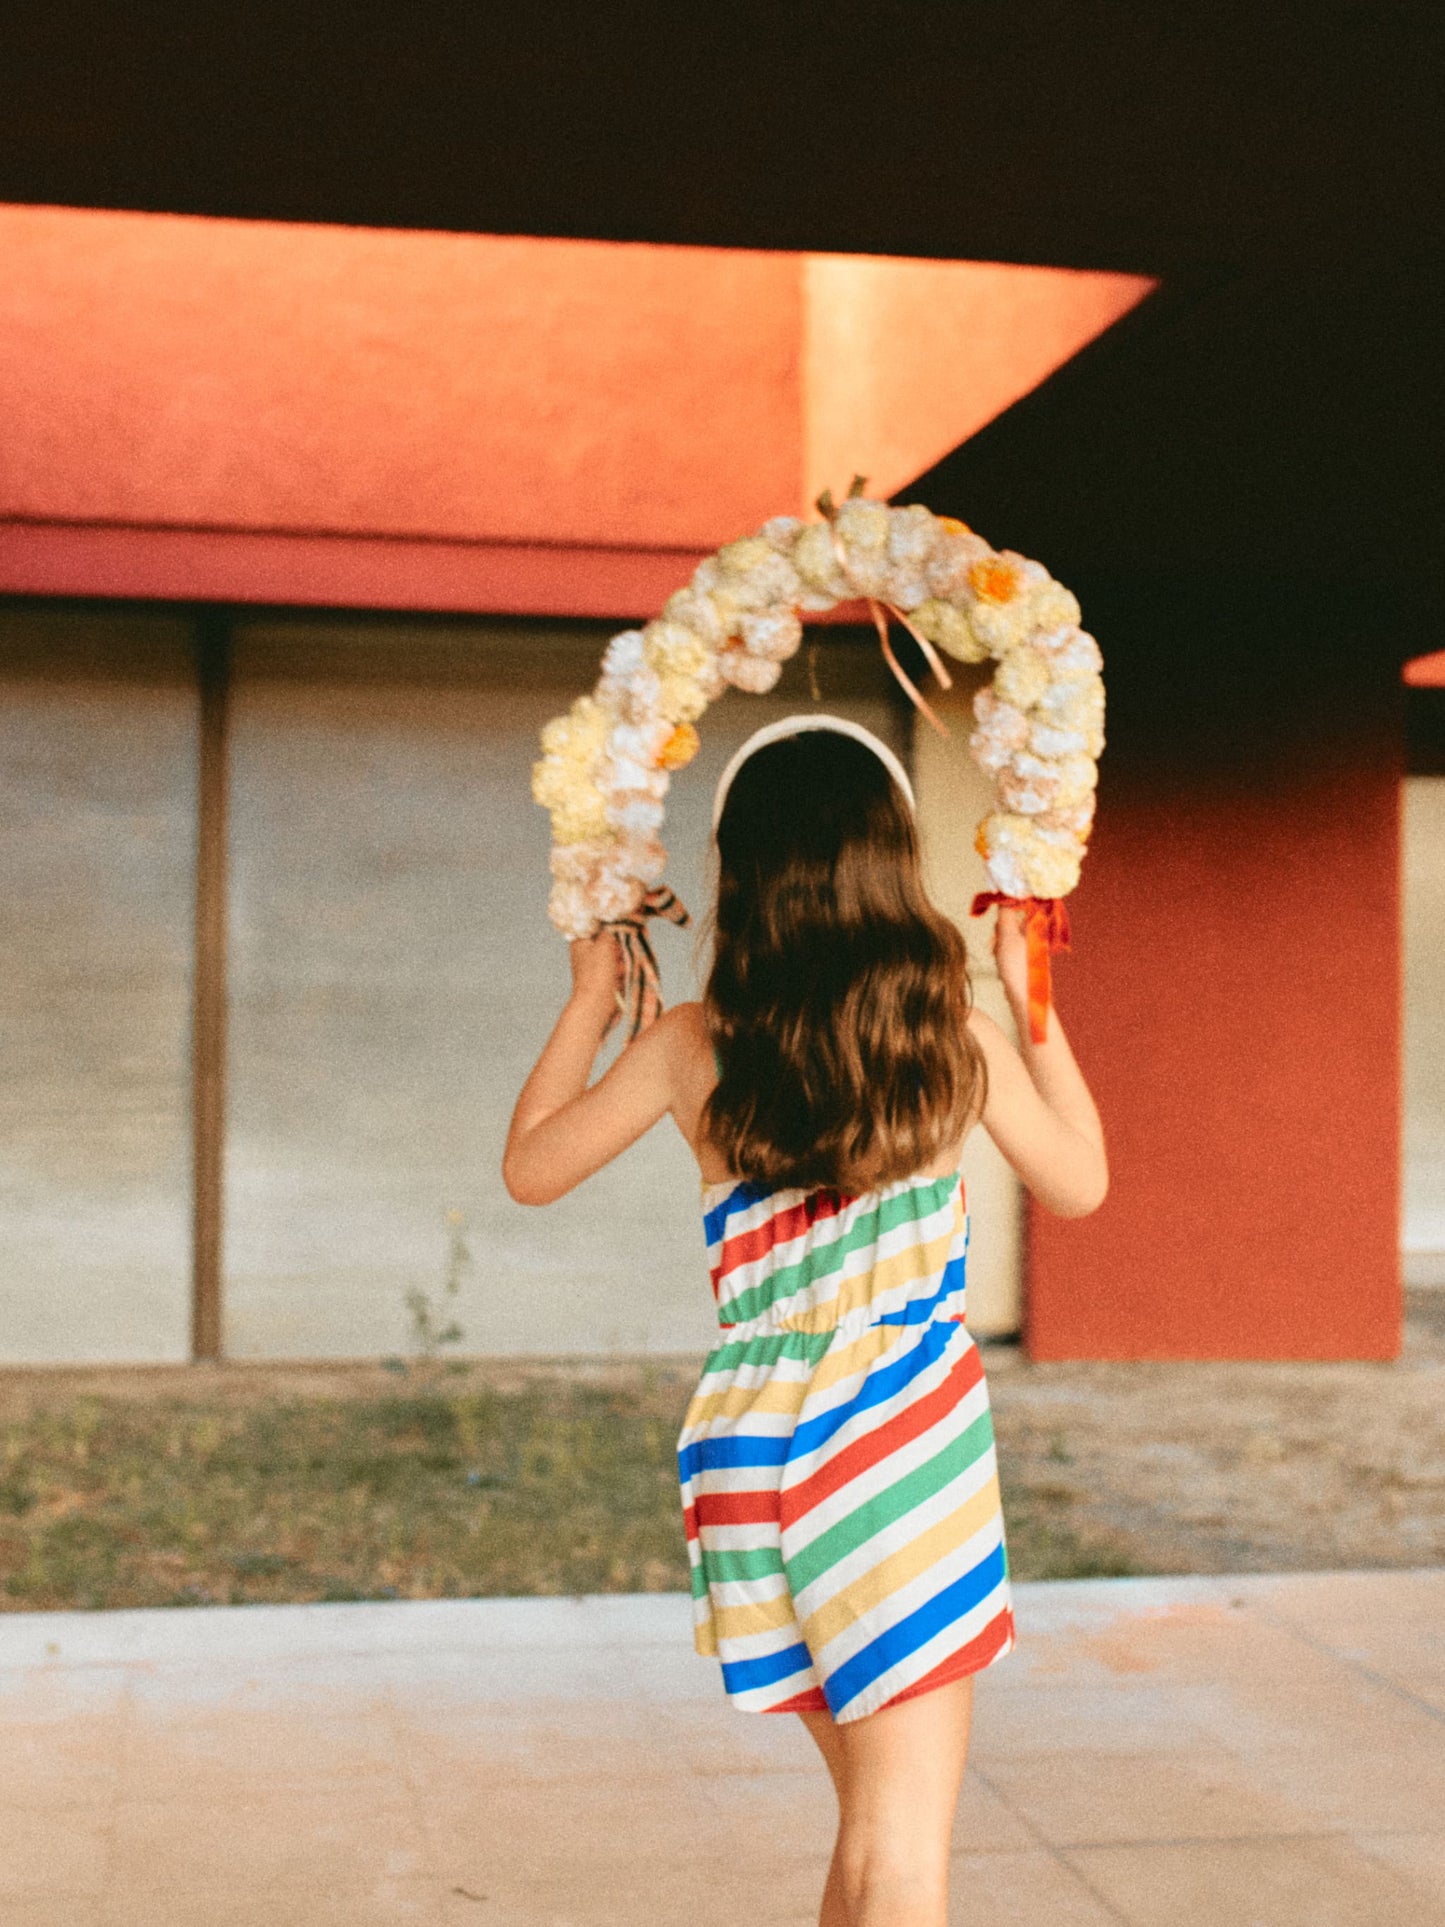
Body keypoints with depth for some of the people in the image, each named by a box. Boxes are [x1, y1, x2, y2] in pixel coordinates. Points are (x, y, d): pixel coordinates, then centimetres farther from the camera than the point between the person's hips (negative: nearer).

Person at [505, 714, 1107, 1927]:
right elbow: (1079, 1184, 13)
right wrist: (1033, 1002, 20)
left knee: (876, 1821, 22)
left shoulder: (692, 1047, -2)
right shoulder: (958, 1038, -4)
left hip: (748, 1448, 3)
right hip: (906, 1440, -3)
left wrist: (588, 1003, 19)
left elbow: (530, 1169, 12)